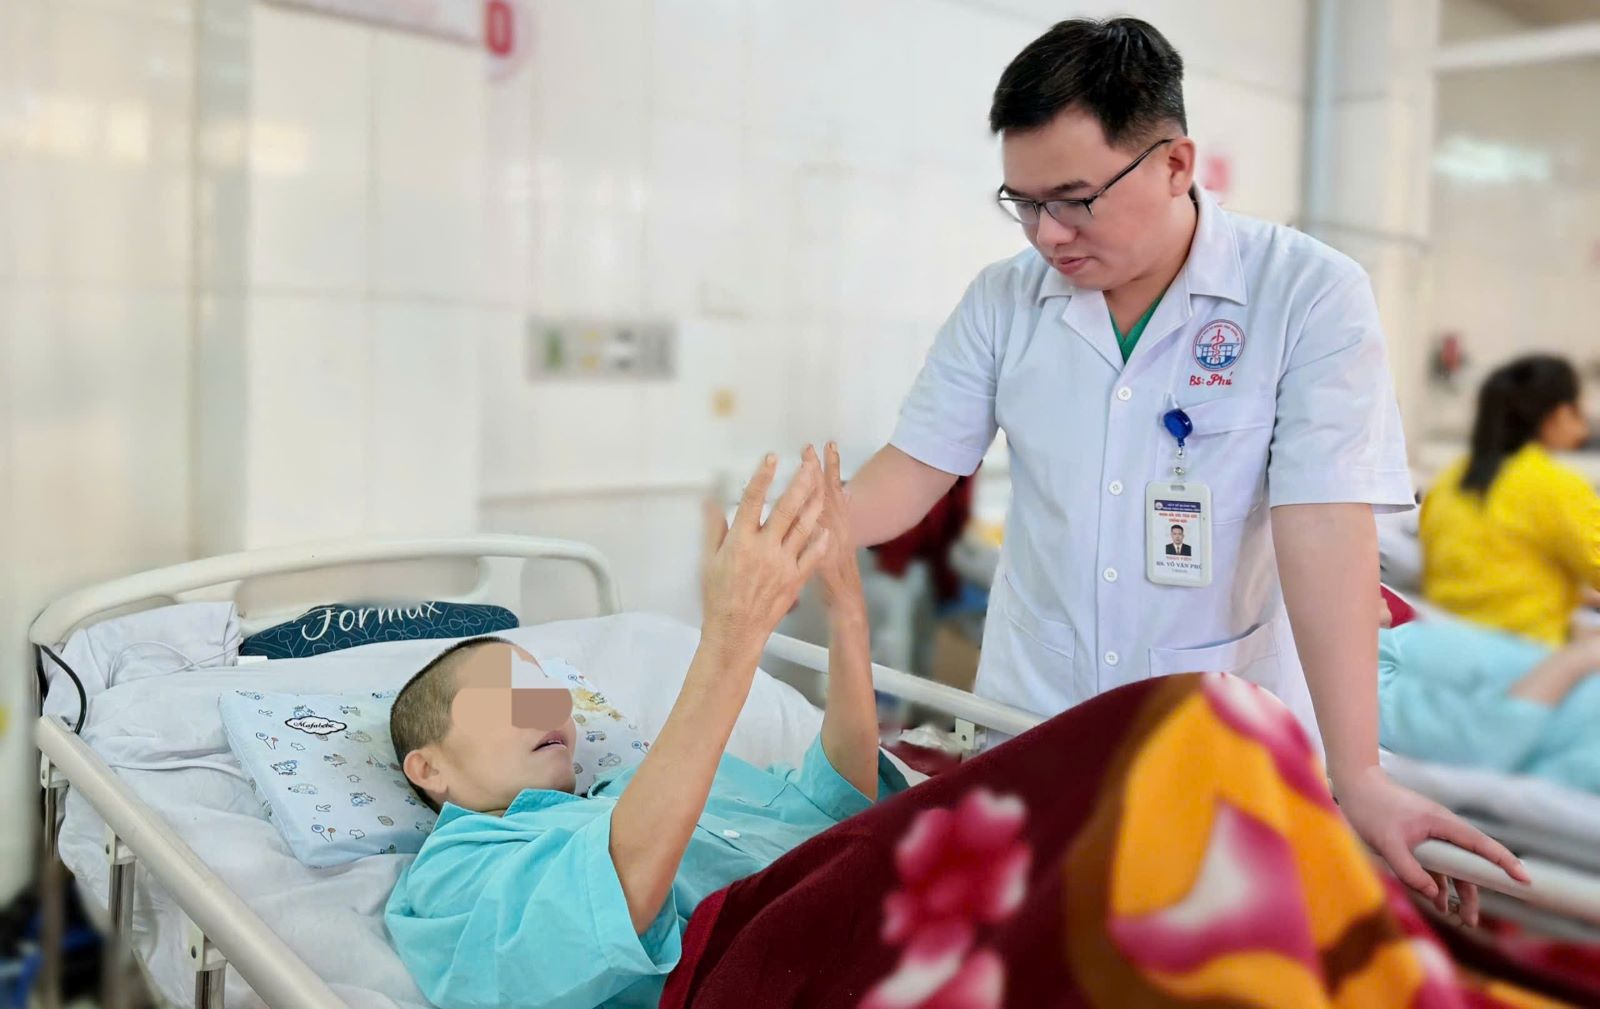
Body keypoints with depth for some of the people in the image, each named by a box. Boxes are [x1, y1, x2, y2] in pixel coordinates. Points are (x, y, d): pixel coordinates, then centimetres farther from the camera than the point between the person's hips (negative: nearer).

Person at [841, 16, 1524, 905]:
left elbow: (1324, 529, -19)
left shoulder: (1309, 296, -12)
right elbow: (915, 467, 1)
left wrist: (1358, 778, -22)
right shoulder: (1002, 301, -2)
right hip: (1026, 721, 3)